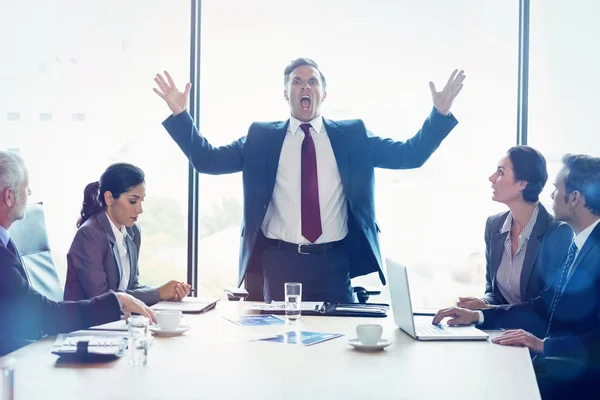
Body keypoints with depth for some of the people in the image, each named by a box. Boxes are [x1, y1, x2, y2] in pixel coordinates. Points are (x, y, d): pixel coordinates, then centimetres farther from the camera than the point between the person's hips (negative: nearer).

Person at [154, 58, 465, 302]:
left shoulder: (352, 135, 7)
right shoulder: (261, 137, 6)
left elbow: (410, 155, 3)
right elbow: (207, 160, 2)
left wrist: (440, 113, -9)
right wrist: (179, 114, -8)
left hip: (333, 263, 0)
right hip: (279, 262, 0)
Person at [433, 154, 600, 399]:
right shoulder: (577, 244, 12)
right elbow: (544, 306, 13)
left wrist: (543, 344, -27)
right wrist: (478, 315, 4)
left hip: (578, 380, -8)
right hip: (552, 365, 8)